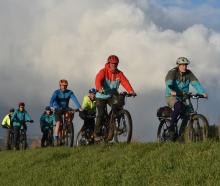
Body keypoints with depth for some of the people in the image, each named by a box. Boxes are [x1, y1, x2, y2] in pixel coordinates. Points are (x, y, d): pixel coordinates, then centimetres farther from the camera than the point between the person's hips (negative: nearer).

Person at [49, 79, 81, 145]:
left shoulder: (70, 92, -6)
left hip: (65, 109, 2)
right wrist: (51, 107, -44)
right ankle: (56, 138, -14)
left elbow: (75, 99, -19)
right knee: (58, 123, -20)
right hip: (57, 109, -2)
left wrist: (79, 107, -34)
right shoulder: (56, 92, -10)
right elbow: (52, 99, -25)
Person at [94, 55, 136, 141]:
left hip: (112, 96, 3)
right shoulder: (103, 71, -11)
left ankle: (112, 129, -7)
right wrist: (99, 88, -50)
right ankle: (97, 134, 2)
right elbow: (98, 80, -29)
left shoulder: (119, 73, -2)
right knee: (101, 113, -14)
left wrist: (131, 91, -33)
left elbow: (125, 82, -15)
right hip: (101, 96, -3)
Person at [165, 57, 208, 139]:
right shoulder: (172, 73, -11)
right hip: (171, 96, -5)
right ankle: (171, 128, -24)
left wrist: (203, 92, -29)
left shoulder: (189, 73, 1)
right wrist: (171, 91, -50)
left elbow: (196, 83, -11)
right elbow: (168, 83, -28)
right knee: (178, 106, -35)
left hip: (182, 98, 5)